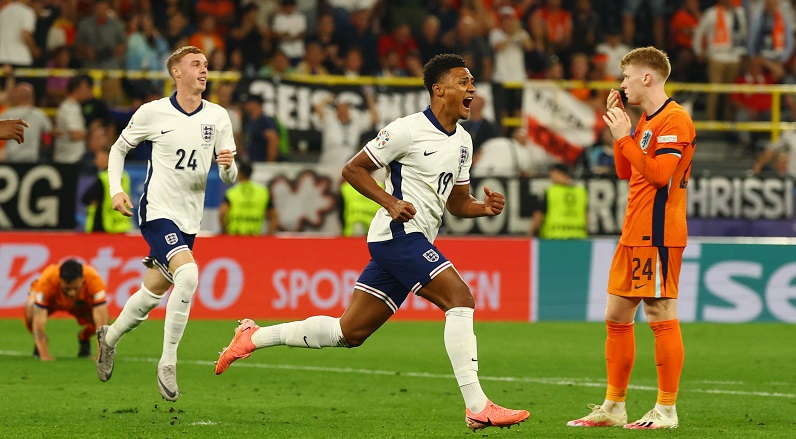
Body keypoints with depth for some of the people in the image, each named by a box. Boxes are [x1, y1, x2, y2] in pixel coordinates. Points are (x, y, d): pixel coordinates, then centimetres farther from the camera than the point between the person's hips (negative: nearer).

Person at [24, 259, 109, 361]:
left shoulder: (94, 280, -41)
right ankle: (38, 343, 2)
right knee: (30, 313, -32)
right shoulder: (46, 281, -44)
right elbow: (39, 321, -43)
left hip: (81, 303, 1)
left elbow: (101, 320, -41)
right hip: (52, 300, -1)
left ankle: (84, 339, 9)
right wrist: (44, 354, -49)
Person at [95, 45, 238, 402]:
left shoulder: (218, 116, 3)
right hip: (157, 211, -5)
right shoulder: (153, 112, -6)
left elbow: (229, 179, 6)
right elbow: (119, 148, 9)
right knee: (188, 274, -27)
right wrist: (115, 190, -4)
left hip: (189, 218, 5)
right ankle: (168, 364, -19)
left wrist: (228, 165, -17)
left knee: (154, 291, 14)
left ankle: (110, 337, 42)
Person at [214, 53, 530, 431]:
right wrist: (391, 203, -19)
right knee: (461, 299, -21)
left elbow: (457, 202, 22)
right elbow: (352, 169, -7)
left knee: (349, 332, 8)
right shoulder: (408, 129, -10)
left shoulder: (462, 141, 15)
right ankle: (477, 408, -24)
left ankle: (254, 337, 20)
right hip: (399, 234, -9)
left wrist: (484, 207, 0)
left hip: (416, 242, 9)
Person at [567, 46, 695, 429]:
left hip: (657, 236, -10)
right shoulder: (646, 120, 17)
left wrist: (625, 137, -16)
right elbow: (625, 172, 22)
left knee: (661, 317, -6)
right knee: (616, 318, 11)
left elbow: (659, 174, -21)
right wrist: (619, 128, 14)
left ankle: (666, 410, -2)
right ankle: (613, 407, 17)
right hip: (633, 235, 10)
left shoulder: (674, 119, -12)